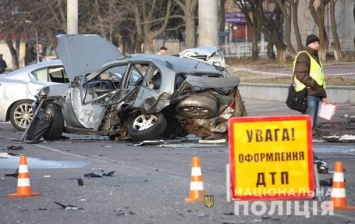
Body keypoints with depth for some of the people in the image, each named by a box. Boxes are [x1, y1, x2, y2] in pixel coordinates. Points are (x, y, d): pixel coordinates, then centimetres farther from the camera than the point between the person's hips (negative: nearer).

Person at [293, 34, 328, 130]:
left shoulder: (315, 57, 23)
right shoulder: (303, 56, -7)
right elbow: (301, 75, -20)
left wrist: (323, 96, 19)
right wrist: (315, 85, -21)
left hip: (315, 95, 10)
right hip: (307, 95, -10)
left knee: (312, 124, 11)